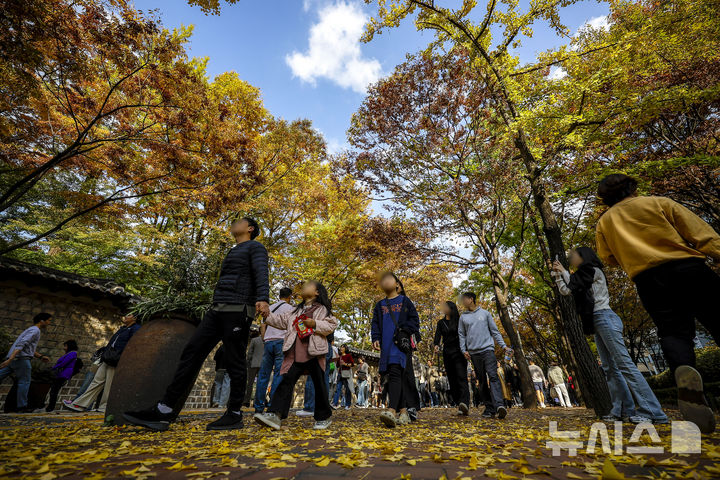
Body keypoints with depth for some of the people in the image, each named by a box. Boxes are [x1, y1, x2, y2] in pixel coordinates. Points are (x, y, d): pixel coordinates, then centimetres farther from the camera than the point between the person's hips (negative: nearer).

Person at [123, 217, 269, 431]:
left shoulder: (255, 247, 2)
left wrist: (262, 299, -33)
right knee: (192, 352, 1)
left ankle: (234, 415, 6)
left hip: (238, 311, -8)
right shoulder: (232, 253, 29)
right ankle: (164, 411, 4)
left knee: (234, 362, -4)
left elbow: (261, 274, -16)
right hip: (217, 310, 8)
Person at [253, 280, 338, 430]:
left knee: (319, 383, 5)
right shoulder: (296, 310, 23)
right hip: (295, 353, 5)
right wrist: (267, 315, 7)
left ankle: (323, 417, 19)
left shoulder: (322, 309, 5)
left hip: (314, 352, -4)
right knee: (287, 380, -7)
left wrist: (315, 324, -16)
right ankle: (275, 415, -11)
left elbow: (332, 325, -4)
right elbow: (282, 321, 17)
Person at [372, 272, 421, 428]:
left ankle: (392, 410, -29)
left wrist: (404, 330, -10)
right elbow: (375, 325, 17)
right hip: (386, 345, 4)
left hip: (401, 344, -4)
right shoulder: (380, 305, 22)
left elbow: (414, 320, 7)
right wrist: (375, 338, -1)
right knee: (399, 378, 5)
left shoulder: (405, 301, 12)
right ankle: (403, 411, 11)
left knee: (395, 374, -19)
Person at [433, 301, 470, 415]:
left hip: (459, 352, -4)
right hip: (447, 353, 4)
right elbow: (438, 335, 1)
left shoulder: (459, 320, 4)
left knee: (462, 377, -15)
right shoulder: (441, 322, 12)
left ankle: (464, 404, -26)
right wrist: (436, 345, -15)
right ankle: (459, 404, 9)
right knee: (452, 380, 3)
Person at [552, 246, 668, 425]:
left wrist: (564, 271, 6)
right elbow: (566, 290, 22)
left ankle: (652, 411, -12)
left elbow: (574, 285, -7)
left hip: (604, 317, -9)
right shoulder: (583, 278, 23)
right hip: (597, 323, 9)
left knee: (624, 363, -13)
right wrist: (558, 274, 19)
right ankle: (621, 410, 6)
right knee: (610, 368, 5)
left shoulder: (593, 270, -2)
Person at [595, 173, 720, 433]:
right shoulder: (658, 202, 11)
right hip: (687, 268, -1)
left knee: (673, 331, -2)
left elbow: (608, 258, 17)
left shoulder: (604, 222, 17)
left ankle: (683, 369, -31)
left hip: (647, 280, 1)